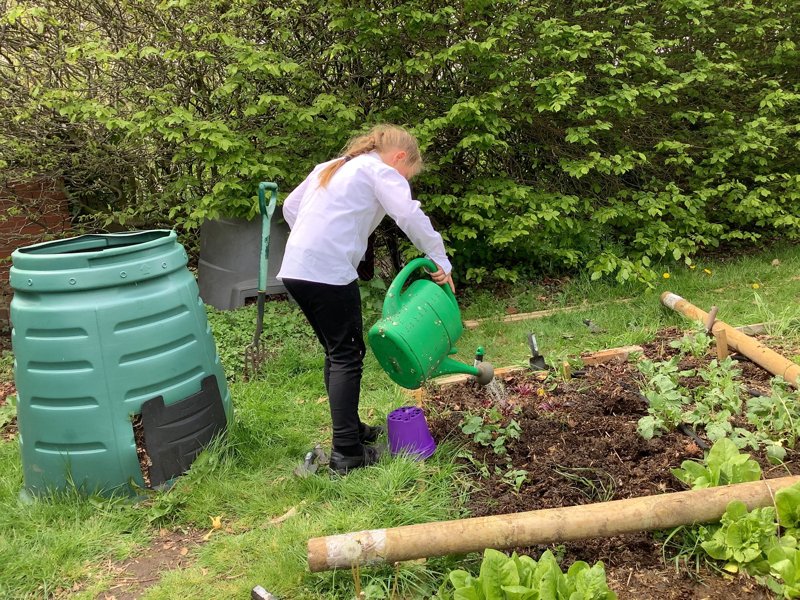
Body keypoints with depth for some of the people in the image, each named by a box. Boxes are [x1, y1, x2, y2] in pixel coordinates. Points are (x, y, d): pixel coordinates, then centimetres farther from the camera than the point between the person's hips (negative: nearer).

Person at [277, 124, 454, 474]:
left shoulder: (332, 167, 26)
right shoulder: (380, 170, 1)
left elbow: (291, 206, 28)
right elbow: (410, 215, -13)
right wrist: (440, 261, -8)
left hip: (295, 269, 8)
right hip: (330, 272, -8)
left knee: (337, 352, 18)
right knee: (347, 355, -1)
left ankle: (349, 428, 28)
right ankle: (347, 452, -2)